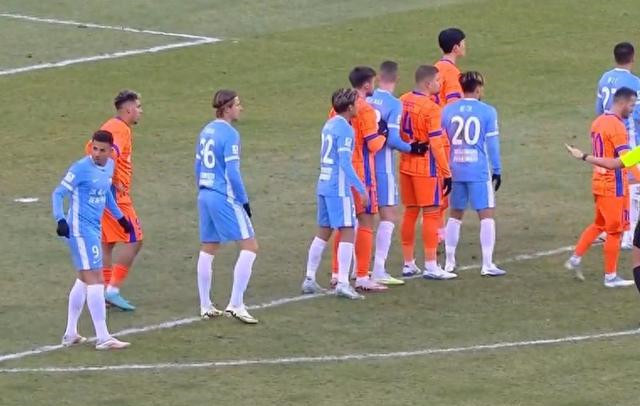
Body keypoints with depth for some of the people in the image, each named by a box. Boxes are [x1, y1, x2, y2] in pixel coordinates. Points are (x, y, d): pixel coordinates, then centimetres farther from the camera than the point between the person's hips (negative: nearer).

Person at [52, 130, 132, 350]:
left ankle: (70, 334, 25)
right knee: (95, 279, -11)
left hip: (94, 229, 9)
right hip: (80, 229, -9)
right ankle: (103, 338, -11)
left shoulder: (109, 166, 9)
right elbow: (58, 193, -15)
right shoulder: (81, 168, -15)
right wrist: (60, 219, -28)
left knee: (84, 280, 16)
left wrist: (120, 217, 34)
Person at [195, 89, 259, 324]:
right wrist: (244, 201, -10)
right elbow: (232, 172, -17)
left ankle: (206, 306, 18)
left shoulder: (206, 131, 10)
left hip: (205, 196, 9)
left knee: (208, 249, 15)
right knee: (249, 246, -4)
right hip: (225, 197, -9)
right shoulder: (230, 134, -14)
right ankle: (235, 305, -9)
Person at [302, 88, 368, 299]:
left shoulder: (329, 125, 13)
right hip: (339, 189, -9)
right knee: (347, 232, -6)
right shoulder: (344, 129, -14)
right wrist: (361, 189, -17)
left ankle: (309, 280, 17)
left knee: (323, 232, 14)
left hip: (324, 185, 9)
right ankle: (343, 284, -11)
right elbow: (345, 163, -19)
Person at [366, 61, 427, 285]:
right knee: (388, 215, 0)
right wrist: (412, 148, -1)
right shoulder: (394, 104, -13)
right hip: (383, 168, -6)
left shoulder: (365, 100, 1)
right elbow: (393, 139, -17)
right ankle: (379, 271, -7)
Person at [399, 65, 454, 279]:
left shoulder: (402, 101, 5)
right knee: (431, 213, -2)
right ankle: (431, 267, -3)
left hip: (405, 164, 7)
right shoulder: (431, 108, -16)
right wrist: (446, 173, -13)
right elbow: (436, 144, -17)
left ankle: (408, 264, 18)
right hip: (426, 167, -7)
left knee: (410, 212, 13)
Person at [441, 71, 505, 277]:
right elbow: (492, 143, -3)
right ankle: (487, 264, -4)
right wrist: (497, 170, 5)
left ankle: (449, 262, 18)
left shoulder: (447, 111, 5)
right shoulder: (487, 112, -5)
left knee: (455, 215, 16)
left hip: (455, 171, 4)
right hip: (479, 171, -4)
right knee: (486, 215, 2)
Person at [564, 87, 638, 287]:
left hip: (599, 181, 9)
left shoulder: (598, 122, 9)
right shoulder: (617, 126, -19)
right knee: (615, 231, 1)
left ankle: (575, 259, 20)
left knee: (599, 224, 22)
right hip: (614, 186, -9)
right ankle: (610, 277, 7)